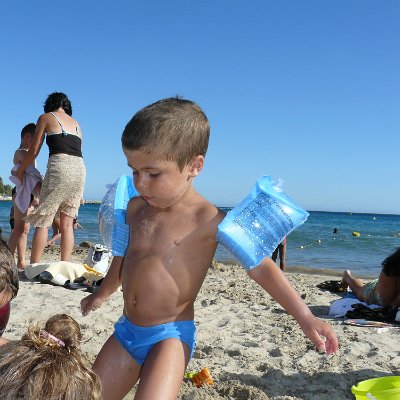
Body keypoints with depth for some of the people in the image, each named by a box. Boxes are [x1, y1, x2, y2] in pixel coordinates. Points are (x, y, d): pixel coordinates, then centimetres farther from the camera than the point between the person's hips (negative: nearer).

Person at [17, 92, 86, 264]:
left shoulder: (46, 117, 11)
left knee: (43, 222, -1)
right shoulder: (76, 123, 25)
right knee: (66, 223, 8)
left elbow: (34, 151, 8)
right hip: (80, 168, 5)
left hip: (59, 166, -5)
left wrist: (21, 169, 24)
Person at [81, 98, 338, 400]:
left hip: (170, 336, -6)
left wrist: (305, 317, -20)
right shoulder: (136, 208, 2)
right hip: (126, 330, 6)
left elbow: (260, 267, -15)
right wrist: (102, 294, 34)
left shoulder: (208, 219, -17)